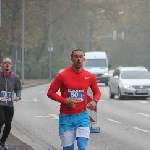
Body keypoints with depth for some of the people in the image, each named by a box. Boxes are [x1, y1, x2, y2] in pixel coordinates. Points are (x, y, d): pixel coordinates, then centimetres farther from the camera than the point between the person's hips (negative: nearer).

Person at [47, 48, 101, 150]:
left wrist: (94, 101, -4)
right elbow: (50, 93, -1)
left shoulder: (90, 77, 2)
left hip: (82, 116, 1)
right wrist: (66, 101, -14)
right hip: (66, 117, -1)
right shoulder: (63, 76, -7)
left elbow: (97, 92, 18)